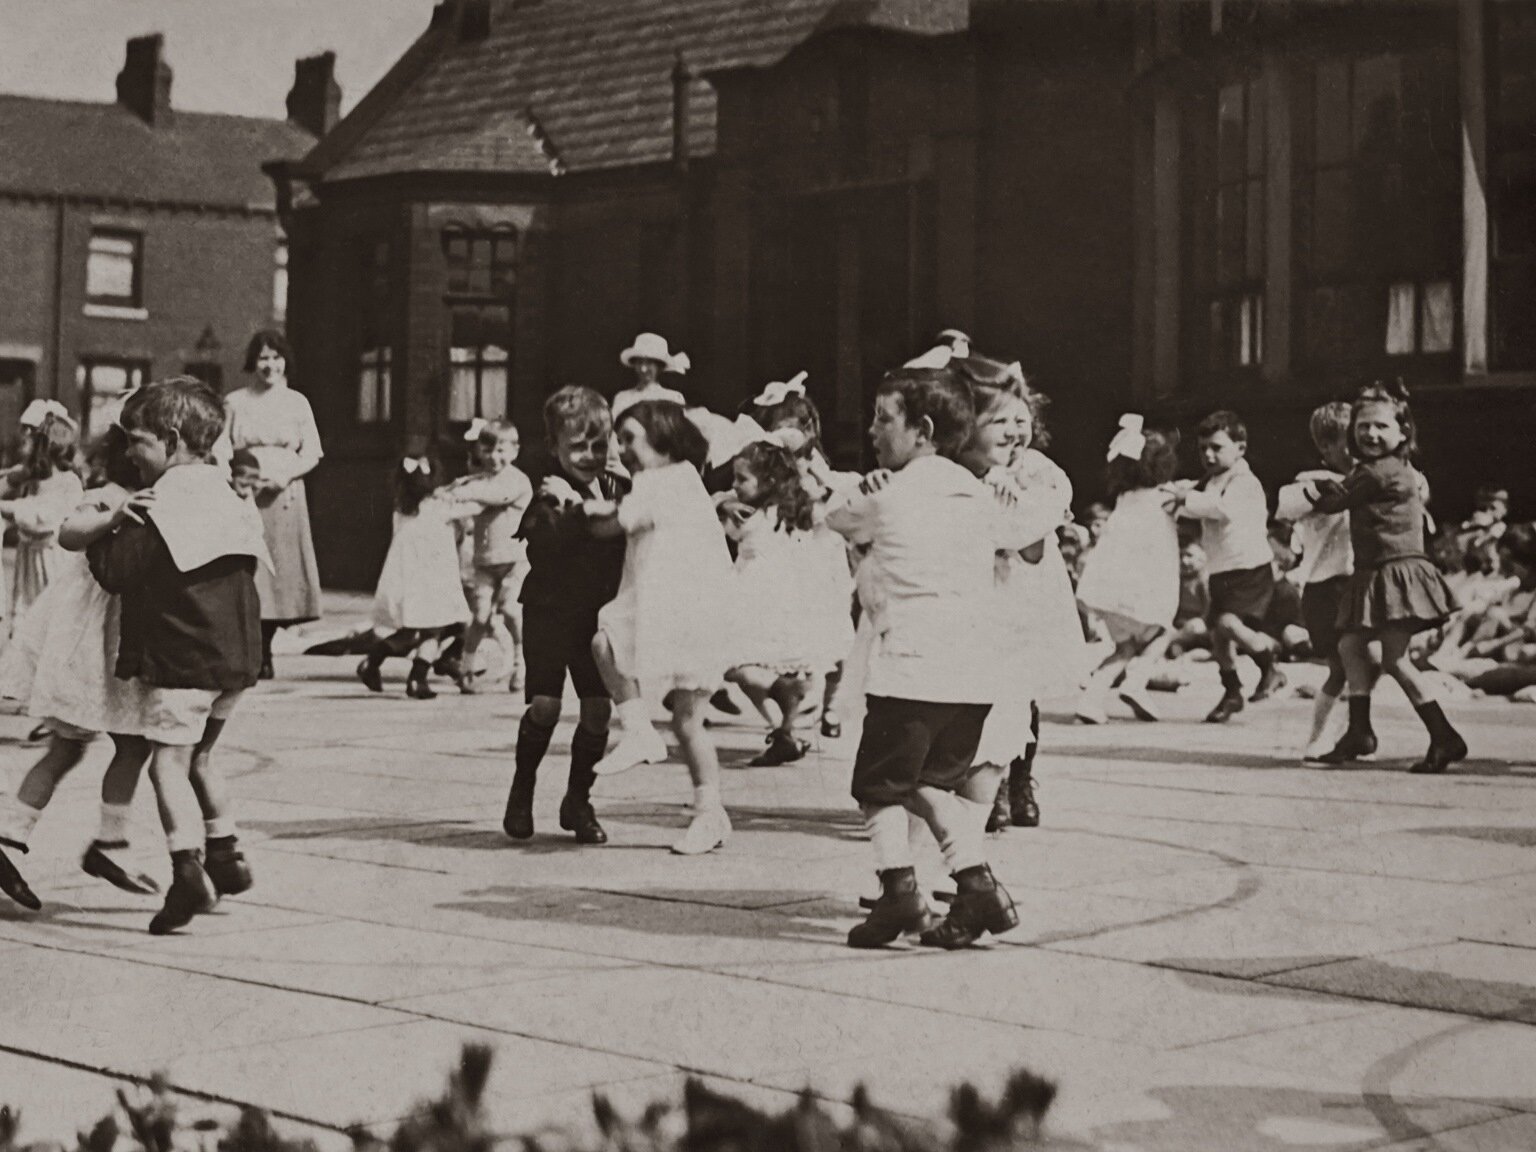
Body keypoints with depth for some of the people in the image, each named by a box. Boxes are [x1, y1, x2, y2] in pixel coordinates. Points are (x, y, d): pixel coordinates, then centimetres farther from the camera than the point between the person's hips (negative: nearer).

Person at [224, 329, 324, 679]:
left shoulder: (297, 402, 10)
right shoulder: (234, 402, 6)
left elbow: (312, 452, 9)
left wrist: (287, 474, -8)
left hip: (285, 495, 2)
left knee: (280, 569, 1)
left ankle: (264, 653, 12)